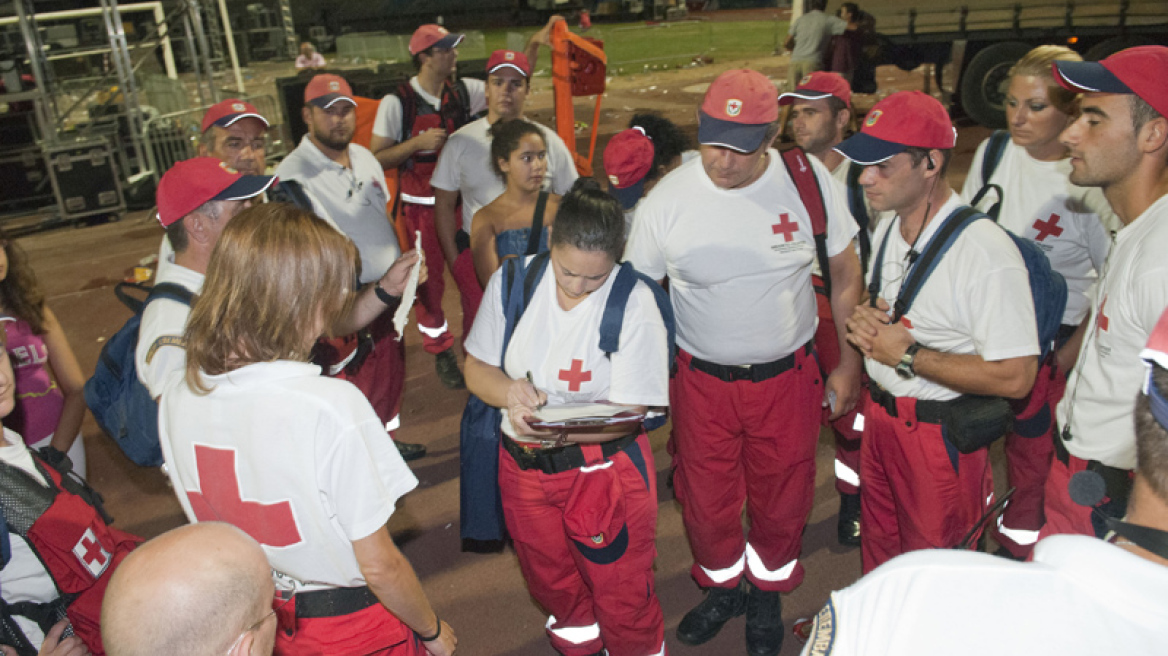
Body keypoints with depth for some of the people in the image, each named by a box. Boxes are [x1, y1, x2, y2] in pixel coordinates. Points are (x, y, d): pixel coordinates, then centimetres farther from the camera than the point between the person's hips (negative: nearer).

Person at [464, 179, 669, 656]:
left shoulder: (635, 304, -19)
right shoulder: (512, 282, -7)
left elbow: (627, 414, -19)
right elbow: (476, 367, 1)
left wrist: (561, 430, -37)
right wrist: (510, 390, -22)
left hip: (603, 469, -4)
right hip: (523, 466, 4)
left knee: (621, 594, 10)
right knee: (549, 581, 25)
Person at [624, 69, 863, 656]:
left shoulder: (809, 181, -12)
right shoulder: (666, 201, -13)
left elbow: (846, 275, 0)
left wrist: (850, 364, 3)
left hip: (787, 376, 0)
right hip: (702, 380, 0)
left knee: (781, 501, 17)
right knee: (705, 502, 15)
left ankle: (767, 593, 48)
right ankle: (722, 586, 47)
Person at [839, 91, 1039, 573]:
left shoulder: (986, 251, -25)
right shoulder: (888, 228, 3)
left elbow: (1016, 378, -27)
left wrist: (908, 354, -22)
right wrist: (865, 320, -5)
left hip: (941, 437, -7)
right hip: (879, 416, 8)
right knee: (879, 551, 24)